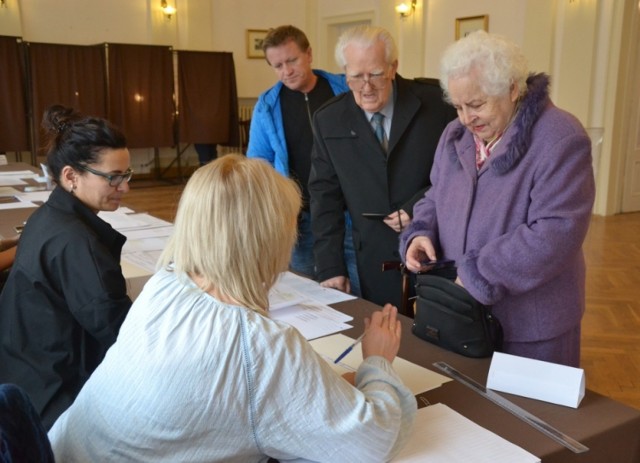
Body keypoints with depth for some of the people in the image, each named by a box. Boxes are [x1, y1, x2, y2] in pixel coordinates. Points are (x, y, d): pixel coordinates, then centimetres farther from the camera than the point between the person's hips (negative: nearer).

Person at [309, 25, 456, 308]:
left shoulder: (434, 103, -7)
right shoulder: (328, 120, 0)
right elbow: (325, 195, 1)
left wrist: (419, 207, -14)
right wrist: (330, 267, -5)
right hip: (374, 263, 1)